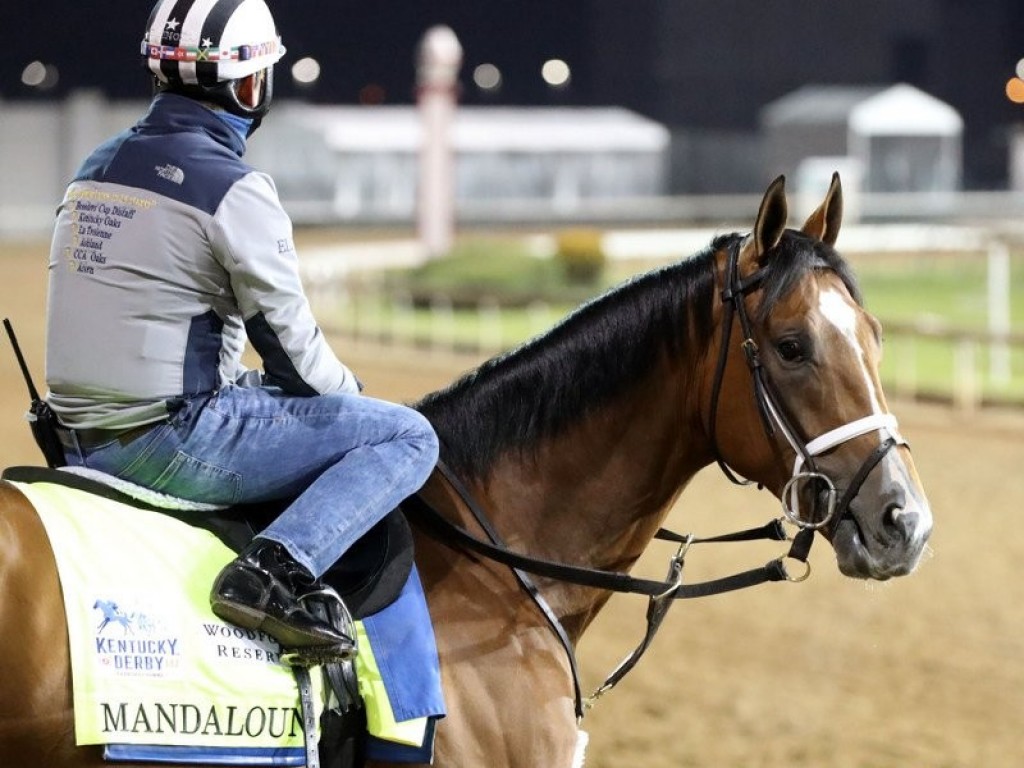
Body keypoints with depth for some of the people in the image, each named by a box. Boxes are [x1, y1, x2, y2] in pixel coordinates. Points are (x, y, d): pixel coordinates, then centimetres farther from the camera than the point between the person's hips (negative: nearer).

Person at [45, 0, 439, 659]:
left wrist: (242, 381, 23)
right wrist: (352, 395, 11)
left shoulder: (98, 168, 12)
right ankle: (275, 573, -22)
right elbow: (292, 347, -9)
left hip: (84, 446, 9)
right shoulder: (232, 190, -13)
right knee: (406, 436, -7)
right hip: (173, 442, -9)